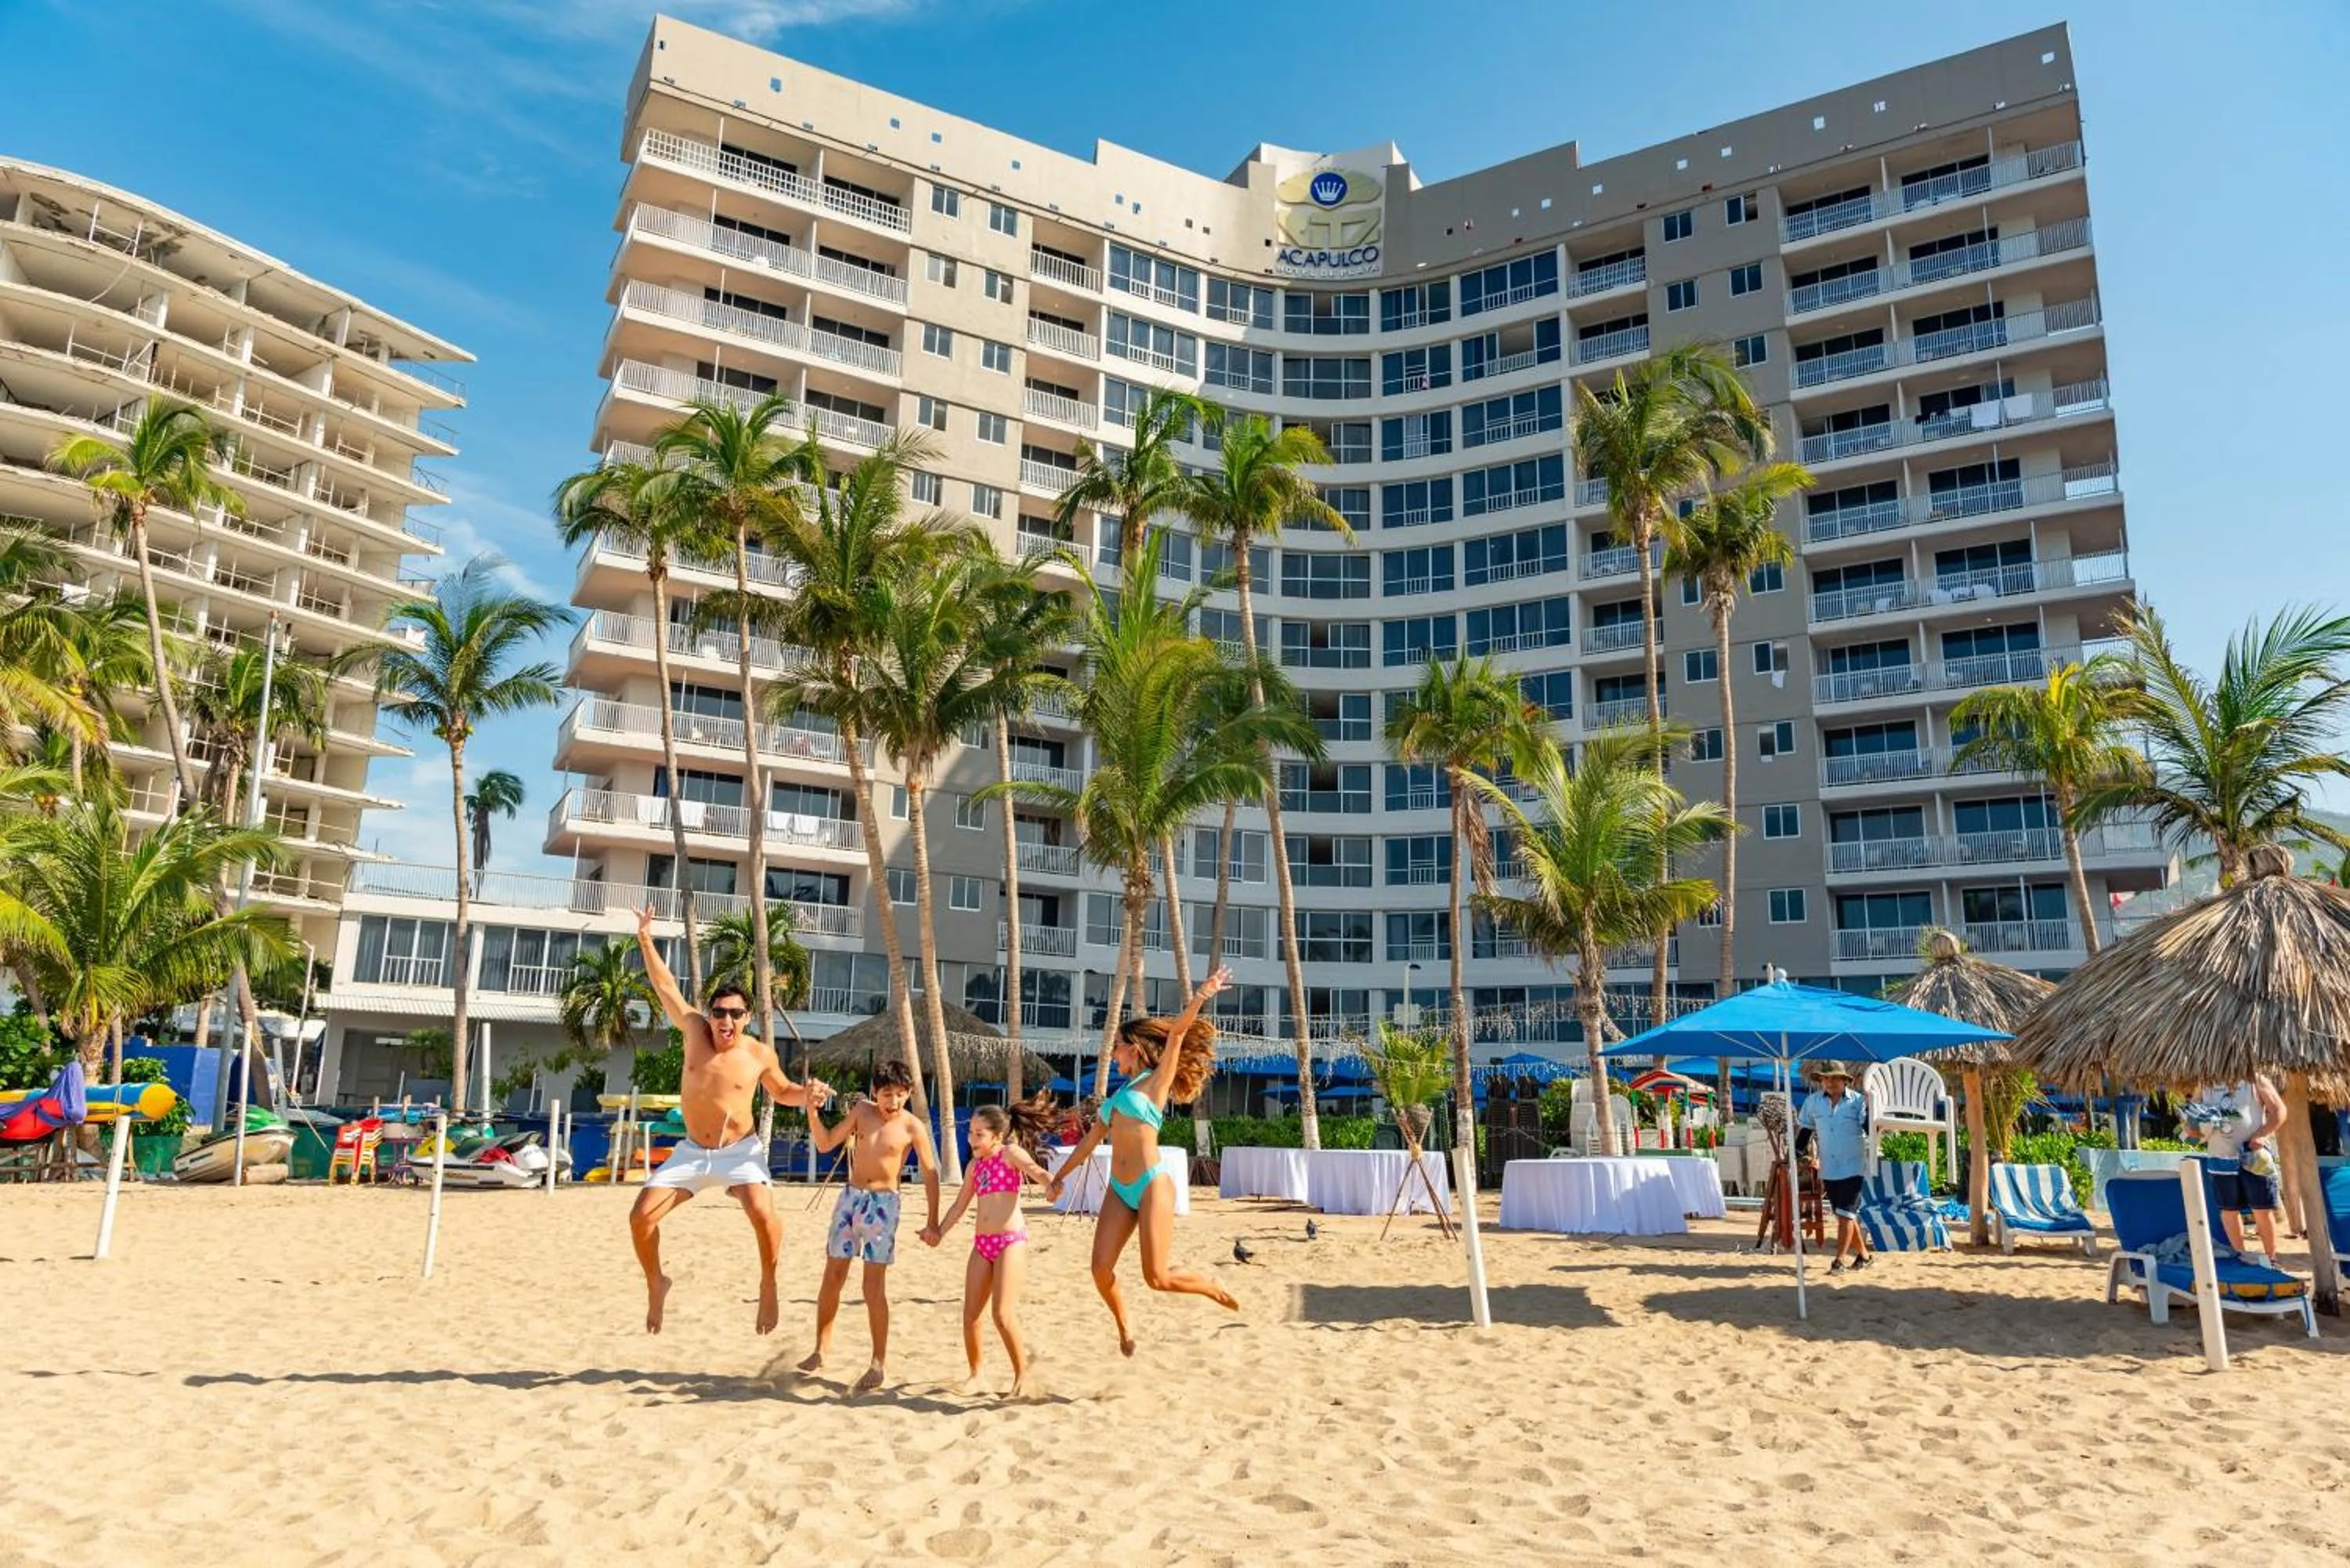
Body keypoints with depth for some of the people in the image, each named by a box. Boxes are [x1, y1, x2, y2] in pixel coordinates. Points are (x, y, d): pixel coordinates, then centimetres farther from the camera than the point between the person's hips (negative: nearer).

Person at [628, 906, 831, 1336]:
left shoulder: (760, 1053, -9)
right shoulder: (695, 1030, -7)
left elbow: (781, 1091, 10)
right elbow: (666, 986, 0)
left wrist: (807, 1094, -12)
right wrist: (645, 940, -1)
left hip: (740, 1152, -3)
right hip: (692, 1152, 3)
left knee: (764, 1215, -28)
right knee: (641, 1216, -8)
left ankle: (768, 1285, -2)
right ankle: (656, 1283, 19)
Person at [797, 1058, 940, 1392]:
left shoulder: (912, 1126, -8)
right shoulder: (862, 1110, 2)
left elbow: (930, 1174, -4)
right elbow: (825, 1144, 4)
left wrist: (932, 1222, -7)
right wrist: (812, 1110, -11)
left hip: (882, 1203, -4)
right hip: (851, 1196, 4)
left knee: (874, 1286, -4)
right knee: (832, 1276, 9)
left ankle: (879, 1365, 6)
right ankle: (822, 1348, 25)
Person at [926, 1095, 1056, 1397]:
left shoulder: (1011, 1153, -4)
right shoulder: (975, 1164, 15)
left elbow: (1035, 1170, -24)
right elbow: (960, 1205, 24)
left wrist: (1050, 1182, -45)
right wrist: (939, 1231, 17)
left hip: (1010, 1240, -7)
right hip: (982, 1243, 7)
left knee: (1002, 1313, -14)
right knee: (970, 1315, 5)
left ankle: (1022, 1375, 3)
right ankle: (976, 1374, 24)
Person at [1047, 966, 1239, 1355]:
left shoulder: (1157, 1081, 1)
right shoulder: (1120, 1092, 20)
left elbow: (1177, 1033, -14)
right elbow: (1091, 1139, 28)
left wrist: (1200, 996, -26)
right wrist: (1061, 1176, 32)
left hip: (1152, 1187, -7)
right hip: (1118, 1190, 7)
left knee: (1157, 1277, -10)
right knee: (1101, 1268, -5)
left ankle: (1213, 1288, 17)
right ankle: (1124, 1326, 20)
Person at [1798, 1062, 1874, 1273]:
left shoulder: (1858, 1101, -7)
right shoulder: (1813, 1101, 1)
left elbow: (1870, 1130, -13)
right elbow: (1806, 1129, 13)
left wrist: (1869, 1107, -25)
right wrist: (1805, 1155, 7)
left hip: (1853, 1167, -4)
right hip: (1828, 1170, 4)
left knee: (1845, 1214, -8)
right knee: (1842, 1215, 13)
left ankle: (1839, 1261, -4)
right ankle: (1864, 1254, 28)